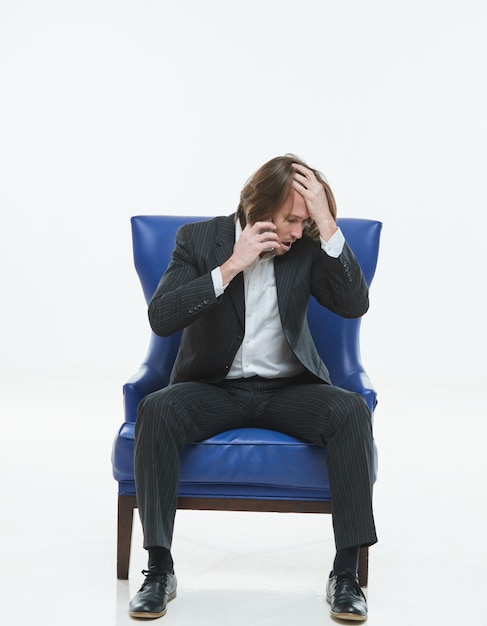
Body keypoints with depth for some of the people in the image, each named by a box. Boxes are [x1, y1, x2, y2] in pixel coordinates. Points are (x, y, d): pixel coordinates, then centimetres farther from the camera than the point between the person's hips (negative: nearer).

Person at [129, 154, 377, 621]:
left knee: (351, 409, -29)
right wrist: (231, 266, -21)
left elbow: (354, 304, -13)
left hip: (288, 389, 1)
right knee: (155, 410, -32)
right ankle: (159, 570, -22)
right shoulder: (198, 238, -3)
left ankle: (346, 574, -24)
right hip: (214, 388, -1)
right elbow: (160, 318, -15)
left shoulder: (306, 247, 1)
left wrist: (326, 224, -18)